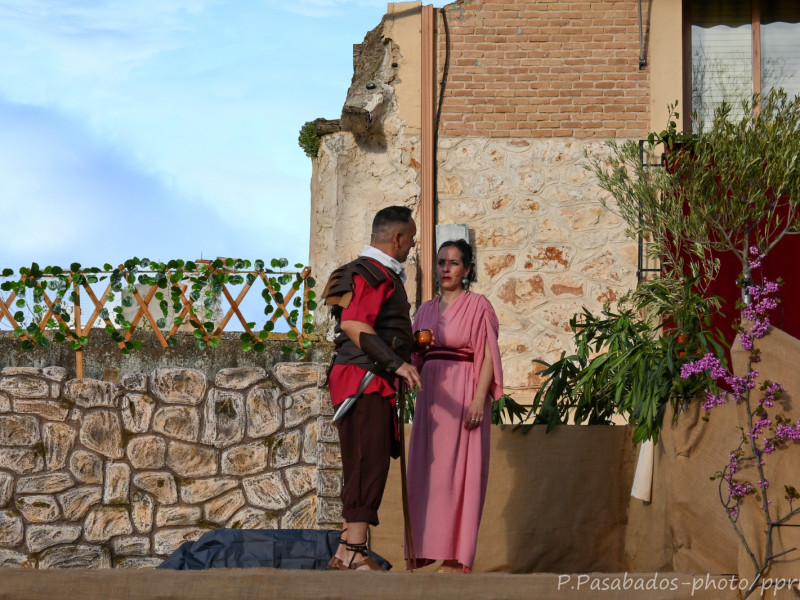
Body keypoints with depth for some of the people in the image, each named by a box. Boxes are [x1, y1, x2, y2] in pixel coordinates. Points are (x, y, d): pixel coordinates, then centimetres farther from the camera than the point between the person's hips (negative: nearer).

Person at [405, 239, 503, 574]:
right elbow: (415, 355, 20)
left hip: (463, 394, -6)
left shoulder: (478, 306, 0)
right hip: (431, 393, 6)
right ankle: (422, 551, 7)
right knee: (425, 469, 3)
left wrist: (479, 399, -16)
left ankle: (457, 558, -6)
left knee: (459, 470, -7)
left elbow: (488, 357, -6)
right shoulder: (426, 310, 17)